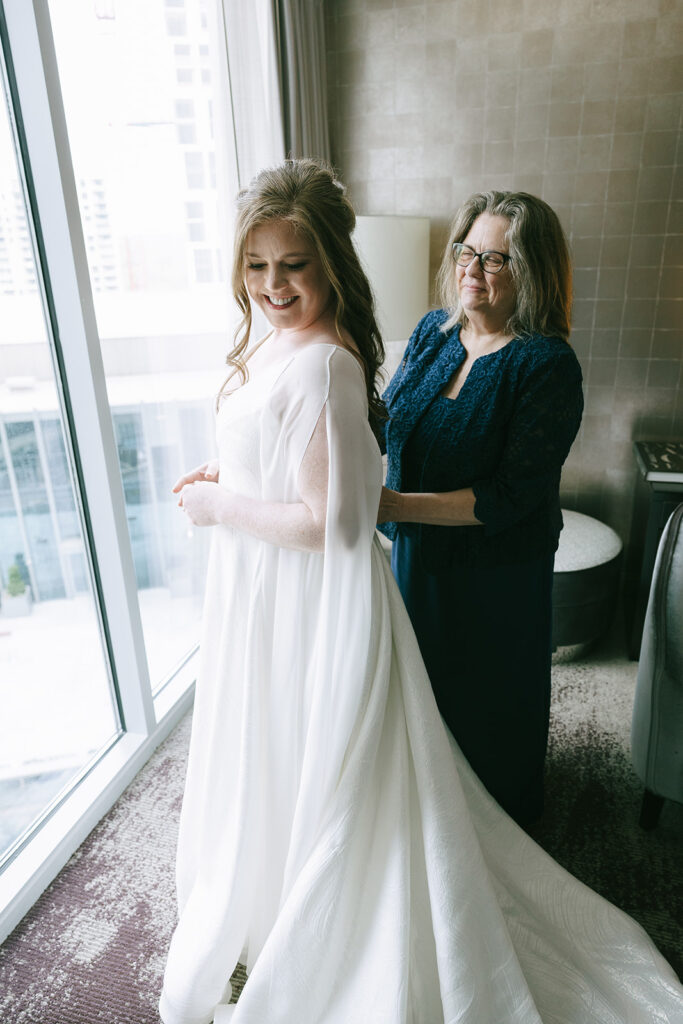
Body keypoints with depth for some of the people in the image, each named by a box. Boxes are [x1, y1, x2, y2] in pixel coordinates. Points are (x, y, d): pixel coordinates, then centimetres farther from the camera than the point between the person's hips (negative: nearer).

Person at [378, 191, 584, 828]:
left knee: (489, 693, 16)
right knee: (424, 676, 25)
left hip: (495, 569, -6)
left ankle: (502, 819, 48)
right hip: (416, 550, 6)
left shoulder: (548, 365, -22)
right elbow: (389, 419, 10)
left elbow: (510, 496, -26)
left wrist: (395, 504, -31)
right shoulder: (433, 330, -2)